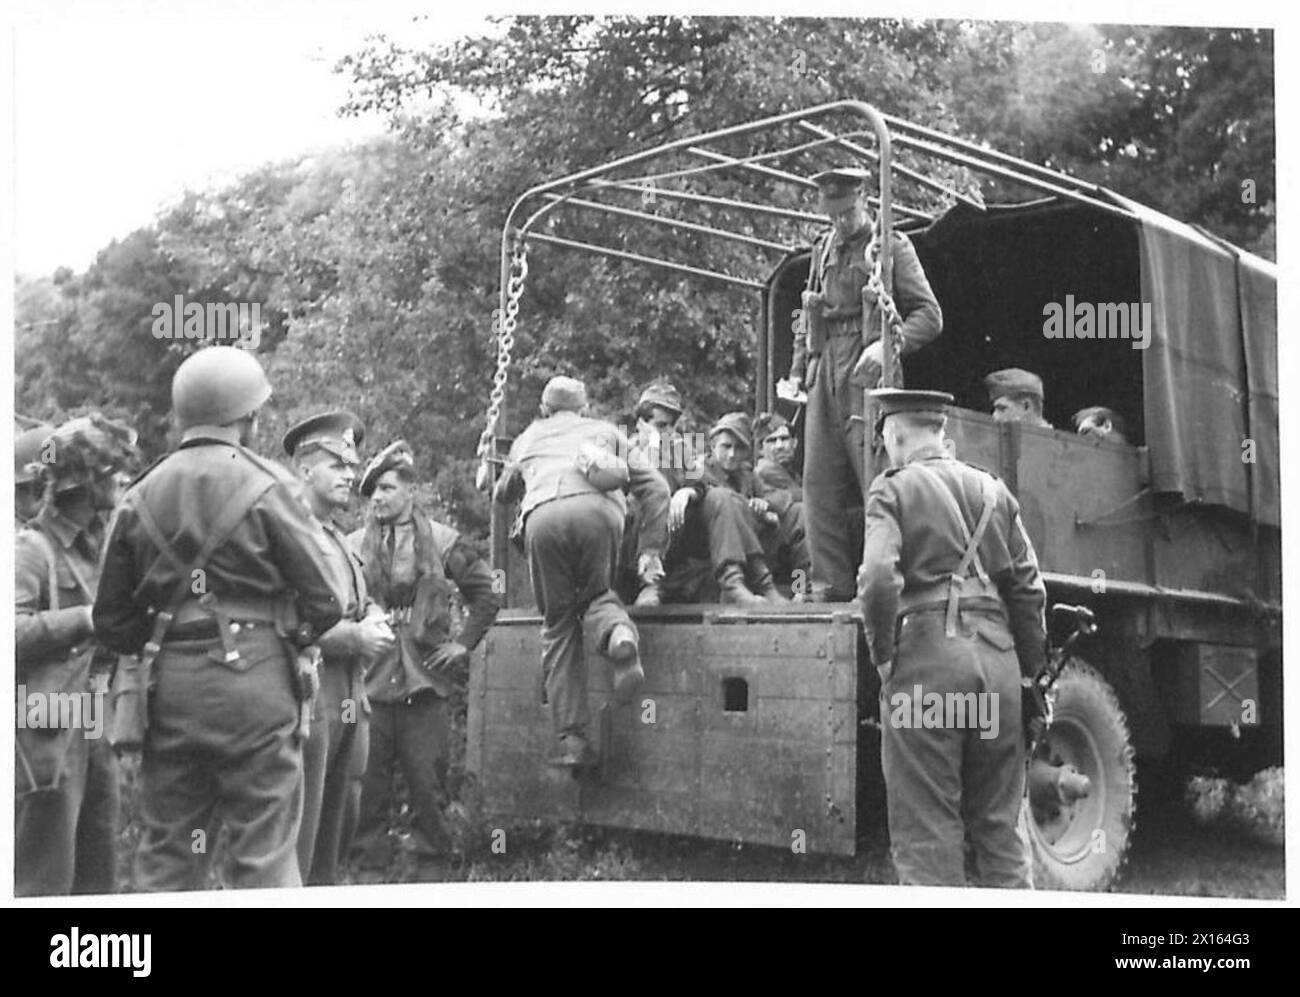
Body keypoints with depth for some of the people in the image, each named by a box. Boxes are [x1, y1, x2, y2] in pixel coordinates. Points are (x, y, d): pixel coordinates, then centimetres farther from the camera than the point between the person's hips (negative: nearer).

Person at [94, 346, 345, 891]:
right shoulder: (267, 487, -6)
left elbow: (111, 620, 8)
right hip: (254, 685, -4)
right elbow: (326, 599, -6)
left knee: (166, 853, 13)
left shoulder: (141, 495, 7)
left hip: (168, 685, 4)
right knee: (264, 854, 2)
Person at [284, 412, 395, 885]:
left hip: (350, 703, 9)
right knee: (295, 847, -6)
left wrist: (373, 622, 1)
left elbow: (364, 606, 25)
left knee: (335, 833, 15)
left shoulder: (341, 540, 20)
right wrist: (354, 636, -17)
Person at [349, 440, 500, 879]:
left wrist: (464, 643, 4)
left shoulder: (442, 542, 4)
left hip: (425, 679, -1)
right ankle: (368, 868, 12)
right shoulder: (355, 546, 7)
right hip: (369, 681, 1)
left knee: (428, 784, 2)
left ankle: (432, 868, 12)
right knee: (367, 783, 3)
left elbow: (486, 595, 10)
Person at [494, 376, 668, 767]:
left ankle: (573, 739, -1)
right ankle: (619, 632, -17)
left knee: (559, 623, 9)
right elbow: (656, 489, 24)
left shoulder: (526, 440, 37)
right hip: (597, 508, 0)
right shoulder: (605, 431, 34)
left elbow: (502, 494, 53)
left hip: (542, 516, 0)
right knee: (595, 592, 21)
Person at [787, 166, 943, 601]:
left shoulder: (891, 246, 2)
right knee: (819, 483, 0)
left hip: (867, 372, -6)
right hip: (825, 374, 6)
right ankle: (830, 585, 3)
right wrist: (797, 370, 14)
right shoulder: (822, 251, 20)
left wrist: (887, 345, -20)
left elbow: (929, 315, -4)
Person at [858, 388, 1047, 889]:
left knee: (926, 829, 1)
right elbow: (1029, 589, 12)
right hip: (998, 655, 5)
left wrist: (883, 655, -4)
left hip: (926, 652, -5)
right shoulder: (992, 490, 16)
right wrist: (1028, 669, 18)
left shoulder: (892, 491, 0)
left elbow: (877, 580, -16)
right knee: (1000, 825, 14)